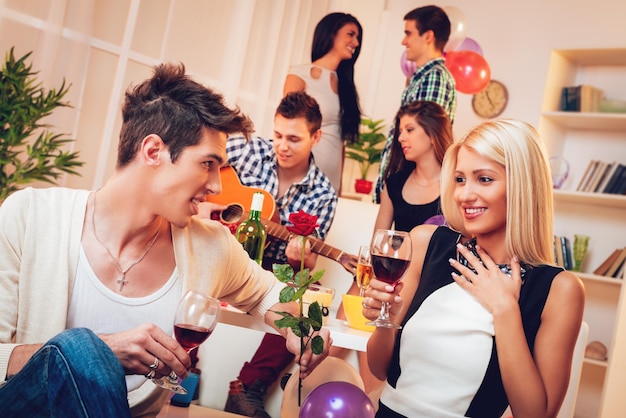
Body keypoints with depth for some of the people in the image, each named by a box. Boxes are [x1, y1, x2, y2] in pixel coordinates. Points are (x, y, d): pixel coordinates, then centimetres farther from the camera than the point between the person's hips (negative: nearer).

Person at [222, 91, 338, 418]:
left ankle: (248, 387, -16)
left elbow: (308, 263, -1)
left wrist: (299, 258, -25)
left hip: (271, 272, 1)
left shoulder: (322, 195, -2)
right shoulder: (251, 151, -4)